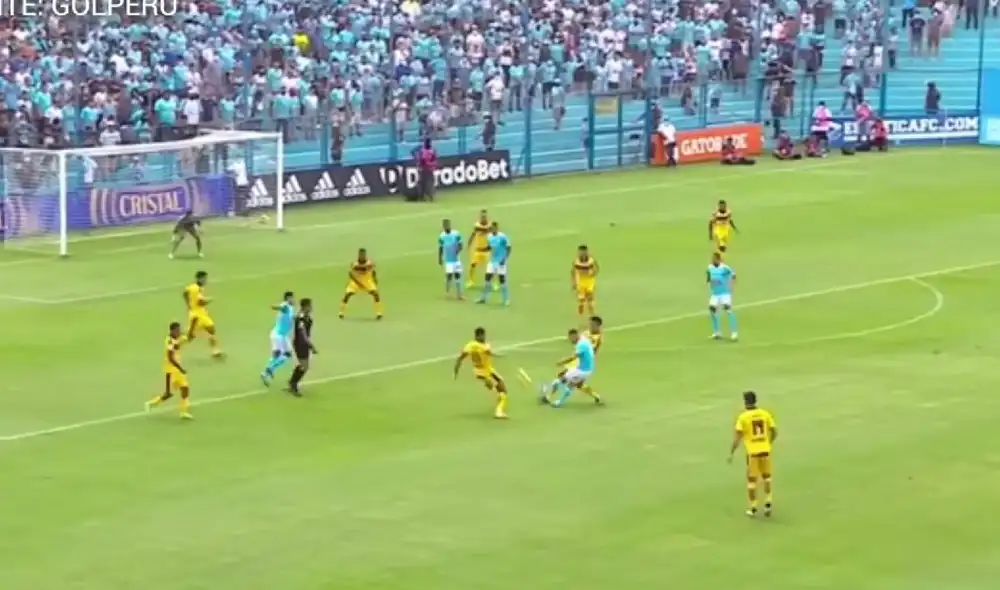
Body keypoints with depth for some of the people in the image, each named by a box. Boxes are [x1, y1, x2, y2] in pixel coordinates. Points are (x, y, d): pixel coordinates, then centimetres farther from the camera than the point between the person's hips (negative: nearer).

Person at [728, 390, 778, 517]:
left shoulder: (743, 416, -7)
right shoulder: (765, 414, 2)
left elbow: (738, 437, -11)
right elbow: (774, 432, 5)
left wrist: (731, 453, -3)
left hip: (752, 452, -3)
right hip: (765, 450, 3)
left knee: (752, 481, 8)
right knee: (766, 478, 21)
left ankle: (753, 508, 12)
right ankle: (768, 504, 14)